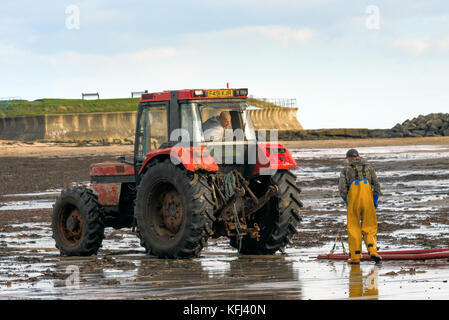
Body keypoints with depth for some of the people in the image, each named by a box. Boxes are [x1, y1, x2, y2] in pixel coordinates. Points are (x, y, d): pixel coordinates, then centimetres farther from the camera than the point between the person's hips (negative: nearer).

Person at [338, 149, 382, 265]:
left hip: (353, 200, -1)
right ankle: (372, 251, -14)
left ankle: (355, 257, 3)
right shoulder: (368, 168, 16)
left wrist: (346, 201, 11)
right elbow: (377, 184, 6)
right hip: (367, 199, 1)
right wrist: (375, 200, 12)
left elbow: (342, 188, -1)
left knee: (354, 228, 6)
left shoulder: (346, 170, 11)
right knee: (369, 227, 6)